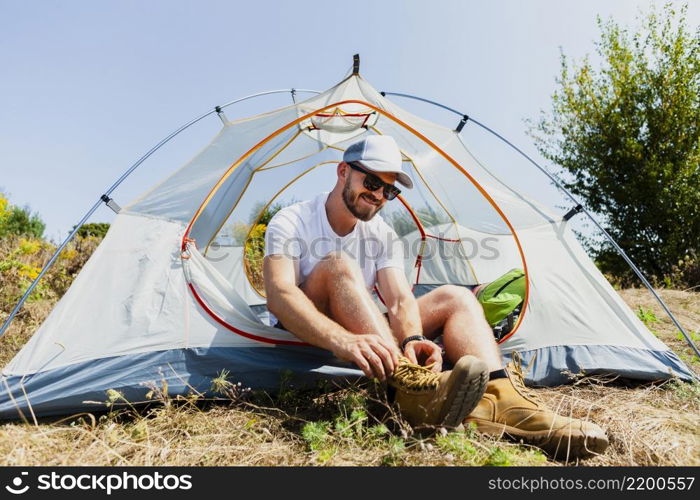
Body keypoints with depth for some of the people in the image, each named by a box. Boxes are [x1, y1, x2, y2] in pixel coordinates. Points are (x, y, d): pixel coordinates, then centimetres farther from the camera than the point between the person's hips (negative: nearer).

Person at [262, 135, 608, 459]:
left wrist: (411, 339, -37)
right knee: (338, 266, -35)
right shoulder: (291, 222, -13)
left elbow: (401, 301, -12)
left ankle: (500, 398, -39)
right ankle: (415, 390, -50)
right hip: (306, 342, -4)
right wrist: (342, 339, -49)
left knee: (453, 298, -14)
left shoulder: (383, 235, 2)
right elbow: (279, 295, -30)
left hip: (368, 337, 5)